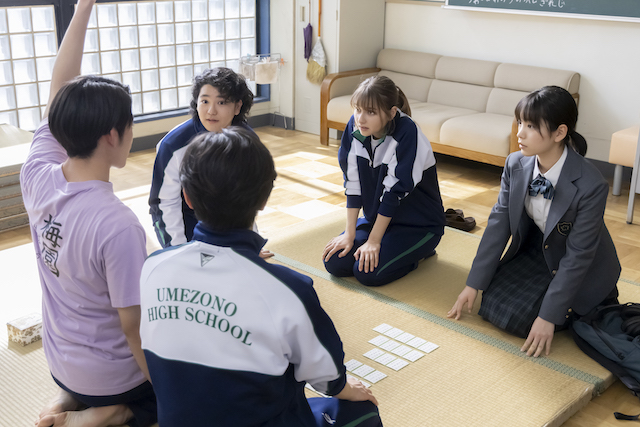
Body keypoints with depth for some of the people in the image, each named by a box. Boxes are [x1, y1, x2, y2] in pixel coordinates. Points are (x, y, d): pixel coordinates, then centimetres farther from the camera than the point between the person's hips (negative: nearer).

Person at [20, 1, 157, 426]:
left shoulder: (37, 177, -16)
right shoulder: (119, 226, -34)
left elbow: (60, 93, -6)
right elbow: (135, 327, -26)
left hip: (59, 362, 7)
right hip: (111, 375, -6)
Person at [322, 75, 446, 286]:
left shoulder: (407, 133, -27)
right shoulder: (355, 127, -11)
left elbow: (395, 190, -24)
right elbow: (353, 183, -7)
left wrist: (373, 241, -19)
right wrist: (350, 234, -8)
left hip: (418, 224, -6)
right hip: (378, 217, 6)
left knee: (367, 271, -22)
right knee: (334, 262, -9)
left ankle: (417, 251, 6)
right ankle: (390, 245, 15)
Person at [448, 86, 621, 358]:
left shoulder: (590, 185, -31)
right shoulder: (516, 165, -15)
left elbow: (578, 256, -26)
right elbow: (499, 222, -9)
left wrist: (549, 316, -25)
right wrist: (473, 284, -10)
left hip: (582, 271, -5)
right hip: (534, 251, 5)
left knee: (522, 319, -18)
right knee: (493, 305, -10)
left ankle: (590, 305, 8)